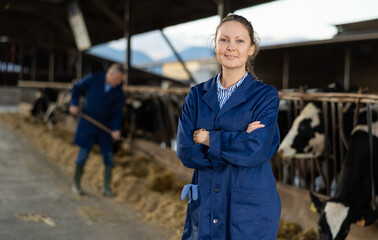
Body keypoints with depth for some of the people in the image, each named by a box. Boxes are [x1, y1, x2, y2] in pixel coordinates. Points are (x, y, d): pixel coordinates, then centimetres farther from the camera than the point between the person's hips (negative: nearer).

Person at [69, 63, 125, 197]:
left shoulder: (119, 92, -8)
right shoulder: (93, 79, -11)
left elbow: (117, 113, -7)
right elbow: (77, 88, 2)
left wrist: (116, 129, -21)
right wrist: (74, 104, -9)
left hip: (104, 126, 2)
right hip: (87, 124, -2)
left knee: (108, 156, 0)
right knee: (83, 153, -4)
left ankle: (107, 188, 11)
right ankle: (76, 184, 14)